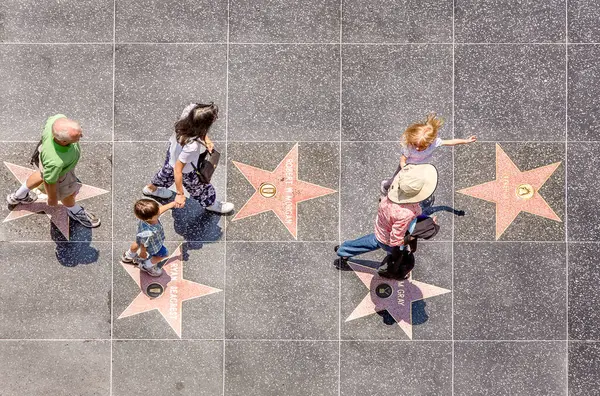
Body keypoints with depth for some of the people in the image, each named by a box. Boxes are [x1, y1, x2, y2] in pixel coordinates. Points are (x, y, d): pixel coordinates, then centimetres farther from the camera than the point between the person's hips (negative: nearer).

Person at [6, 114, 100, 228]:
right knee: (68, 193, 27)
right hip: (58, 173, -6)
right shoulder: (55, 161, -50)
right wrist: (52, 198, -6)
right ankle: (74, 211, 62)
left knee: (41, 176, 38)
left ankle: (18, 196, 65)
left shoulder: (58, 119, -39)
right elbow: (50, 181, -28)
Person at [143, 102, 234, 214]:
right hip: (186, 169, -6)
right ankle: (211, 204, 58)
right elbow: (178, 170, -34)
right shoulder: (192, 146, -47)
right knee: (200, 187, 26)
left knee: (167, 171, 39)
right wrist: (180, 194, -23)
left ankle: (151, 188, 69)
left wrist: (206, 140, -14)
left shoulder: (190, 108, -34)